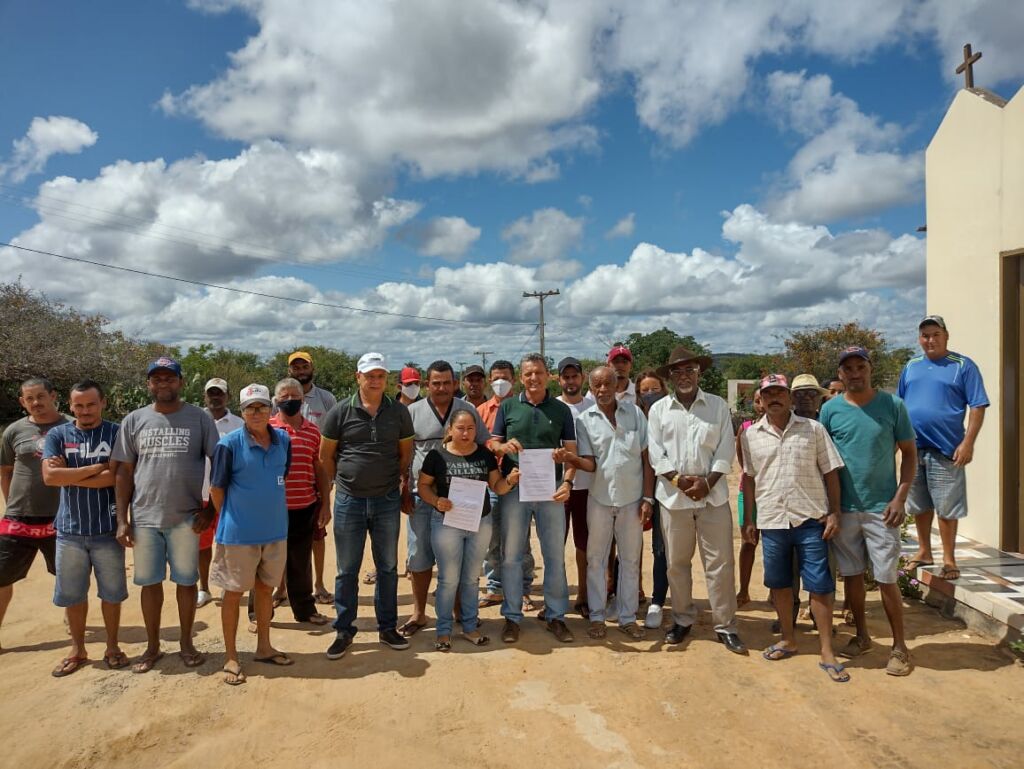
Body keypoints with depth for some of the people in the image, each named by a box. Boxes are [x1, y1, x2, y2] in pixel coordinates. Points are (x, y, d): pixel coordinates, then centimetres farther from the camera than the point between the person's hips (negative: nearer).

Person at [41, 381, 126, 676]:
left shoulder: (117, 434, -4)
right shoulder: (58, 435, 2)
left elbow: (117, 476, -15)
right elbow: (49, 476, -11)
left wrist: (69, 475, -12)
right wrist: (97, 467, -14)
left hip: (107, 529, -2)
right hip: (69, 529, 2)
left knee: (111, 592, 9)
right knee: (71, 594, 13)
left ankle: (112, 647, 26)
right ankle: (77, 650, 30)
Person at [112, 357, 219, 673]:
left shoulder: (200, 418, -2)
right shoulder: (134, 420, 4)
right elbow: (124, 472, 6)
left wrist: (210, 509, -4)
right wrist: (122, 519, 2)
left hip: (186, 517, -2)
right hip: (144, 517, 2)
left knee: (186, 581, 8)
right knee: (150, 582, 11)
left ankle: (187, 643, 25)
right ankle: (152, 646, 28)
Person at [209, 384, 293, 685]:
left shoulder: (284, 441, -1)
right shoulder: (230, 444, -14)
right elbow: (216, 489, -7)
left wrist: (270, 510, 12)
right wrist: (232, 519, 2)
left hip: (276, 530, 4)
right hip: (239, 533, -4)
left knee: (266, 587, 17)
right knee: (234, 592, 8)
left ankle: (263, 647, 33)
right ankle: (231, 657, 21)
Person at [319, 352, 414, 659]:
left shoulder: (399, 412, 1)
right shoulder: (341, 411, -4)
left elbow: (406, 452, 10)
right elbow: (326, 455, 3)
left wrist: (401, 481, 5)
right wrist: (344, 481, 9)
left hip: (388, 500, 2)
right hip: (349, 501, -1)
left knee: (388, 567, 12)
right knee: (347, 570, 8)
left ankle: (387, 628, 26)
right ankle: (344, 631, 22)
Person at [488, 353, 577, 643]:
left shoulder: (561, 410, 5)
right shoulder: (508, 407, 4)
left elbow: (571, 451, 2)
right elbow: (492, 443, 7)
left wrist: (567, 481, -14)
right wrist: (504, 447, -17)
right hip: (514, 488, 0)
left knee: (555, 555, 7)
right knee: (511, 554, 6)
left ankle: (556, 615, 22)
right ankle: (512, 616, 19)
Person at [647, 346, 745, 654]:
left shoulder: (719, 406, 4)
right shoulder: (659, 409, 4)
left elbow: (725, 451, -1)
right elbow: (656, 454, -1)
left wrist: (707, 482, -11)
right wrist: (680, 481, -11)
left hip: (713, 495, 0)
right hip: (674, 496, 1)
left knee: (720, 563, 2)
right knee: (676, 563, 10)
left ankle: (725, 626, 14)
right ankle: (682, 620, 26)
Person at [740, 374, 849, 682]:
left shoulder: (813, 429, -1)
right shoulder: (751, 434, 4)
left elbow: (830, 472, 1)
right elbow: (749, 478, 9)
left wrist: (834, 512, -5)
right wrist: (749, 519, 8)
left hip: (810, 519, -2)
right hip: (771, 520, 2)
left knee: (820, 585, 1)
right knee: (779, 583, 14)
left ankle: (827, 652, 12)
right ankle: (788, 639, 31)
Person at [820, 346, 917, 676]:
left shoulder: (893, 405, -3)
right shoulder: (830, 409, 0)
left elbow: (909, 452, 1)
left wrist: (900, 497, -8)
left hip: (882, 508, -2)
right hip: (844, 508, 2)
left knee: (886, 579, 1)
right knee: (852, 574, 12)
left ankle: (900, 647, 17)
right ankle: (862, 636, 29)